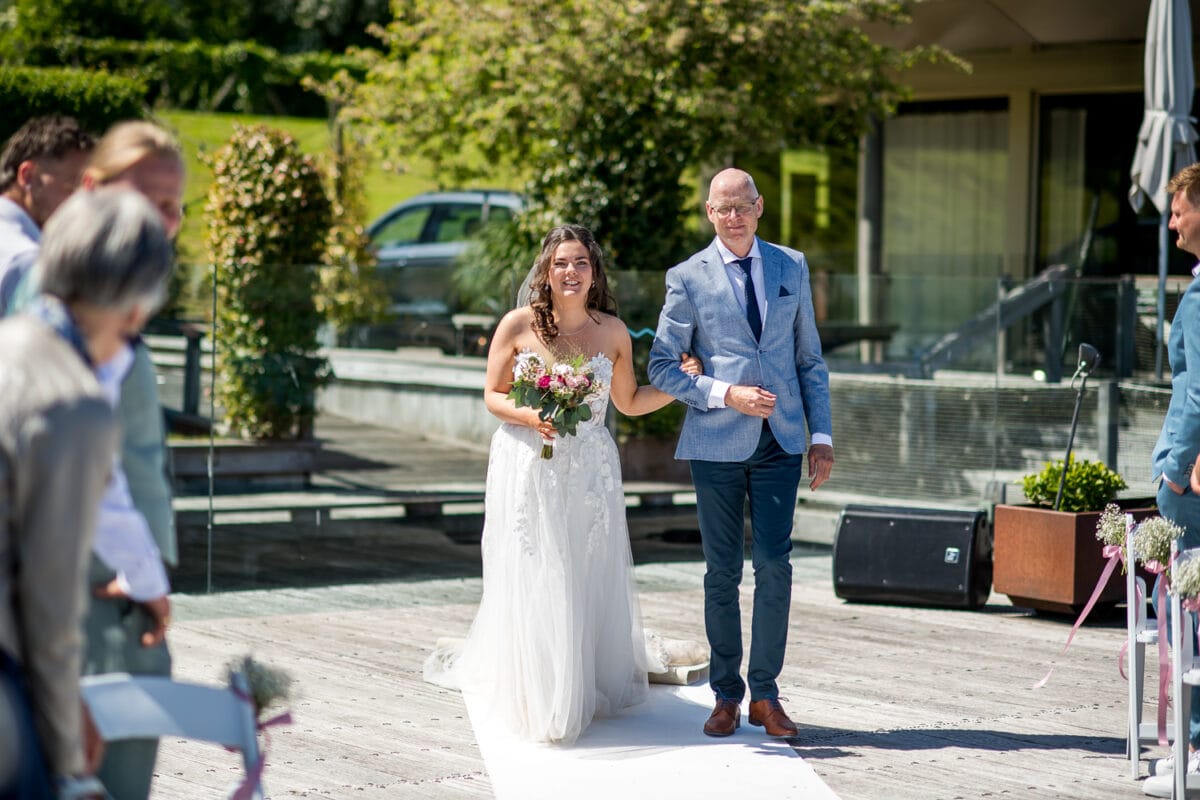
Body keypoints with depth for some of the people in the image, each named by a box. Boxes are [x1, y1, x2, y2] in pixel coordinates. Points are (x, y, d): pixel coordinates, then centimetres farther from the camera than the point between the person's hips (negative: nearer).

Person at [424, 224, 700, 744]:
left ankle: (584, 690, 19)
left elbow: (629, 402, 14)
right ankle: (535, 699, 8)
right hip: (528, 468, -2)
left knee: (589, 581, 4)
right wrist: (530, 417, -18)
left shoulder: (613, 331, 4)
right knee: (531, 584, -2)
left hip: (591, 472, 2)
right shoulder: (518, 325, -4)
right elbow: (492, 395, 1)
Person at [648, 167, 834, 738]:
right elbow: (663, 367, 0)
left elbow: (810, 358, 12)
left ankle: (765, 694, 7)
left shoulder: (791, 267, 9)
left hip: (780, 440, 1)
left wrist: (822, 436, 6)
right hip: (717, 442, -1)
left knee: (774, 566, -4)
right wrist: (726, 394, -13)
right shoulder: (688, 278, 1)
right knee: (722, 572, 4)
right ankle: (726, 695, 15)